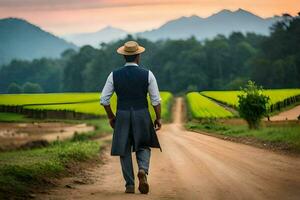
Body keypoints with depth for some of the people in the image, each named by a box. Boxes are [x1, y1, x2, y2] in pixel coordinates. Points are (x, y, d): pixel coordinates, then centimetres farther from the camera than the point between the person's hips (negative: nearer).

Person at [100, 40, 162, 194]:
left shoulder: (114, 75, -3)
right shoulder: (147, 74, -6)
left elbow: (104, 100, -1)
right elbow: (156, 100, -4)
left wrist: (111, 117, 13)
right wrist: (158, 118, 8)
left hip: (122, 116, 1)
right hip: (142, 116, 0)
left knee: (124, 151, 11)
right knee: (143, 147, 16)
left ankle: (129, 185, 8)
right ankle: (143, 170, -12)